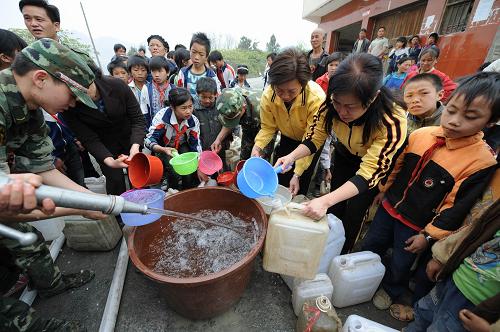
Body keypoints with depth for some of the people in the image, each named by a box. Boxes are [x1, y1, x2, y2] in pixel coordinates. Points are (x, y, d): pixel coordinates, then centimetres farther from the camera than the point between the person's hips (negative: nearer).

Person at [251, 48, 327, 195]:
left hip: (311, 140, -3)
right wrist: (258, 146, -32)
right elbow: (268, 127, -12)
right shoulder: (268, 95, -25)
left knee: (299, 186, 1)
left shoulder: (317, 99, -35)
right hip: (287, 138, 3)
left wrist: (297, 174, -31)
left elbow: (313, 140, -29)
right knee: (280, 181, 8)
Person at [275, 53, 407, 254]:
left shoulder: (392, 121, -37)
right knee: (334, 209, 5)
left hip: (377, 163, -2)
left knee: (353, 214, 2)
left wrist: (325, 201, -46)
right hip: (345, 154, 3)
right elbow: (314, 137, -17)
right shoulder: (333, 104, -27)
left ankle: (341, 256, 29)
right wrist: (292, 157, -37)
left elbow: (369, 173, -36)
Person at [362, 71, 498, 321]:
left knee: (400, 265, 16)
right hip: (390, 206, 4)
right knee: (370, 246, 21)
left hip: (417, 225, -3)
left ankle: (390, 292, 48)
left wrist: (428, 235, -11)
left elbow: (457, 207, -15)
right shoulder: (420, 134, -9)